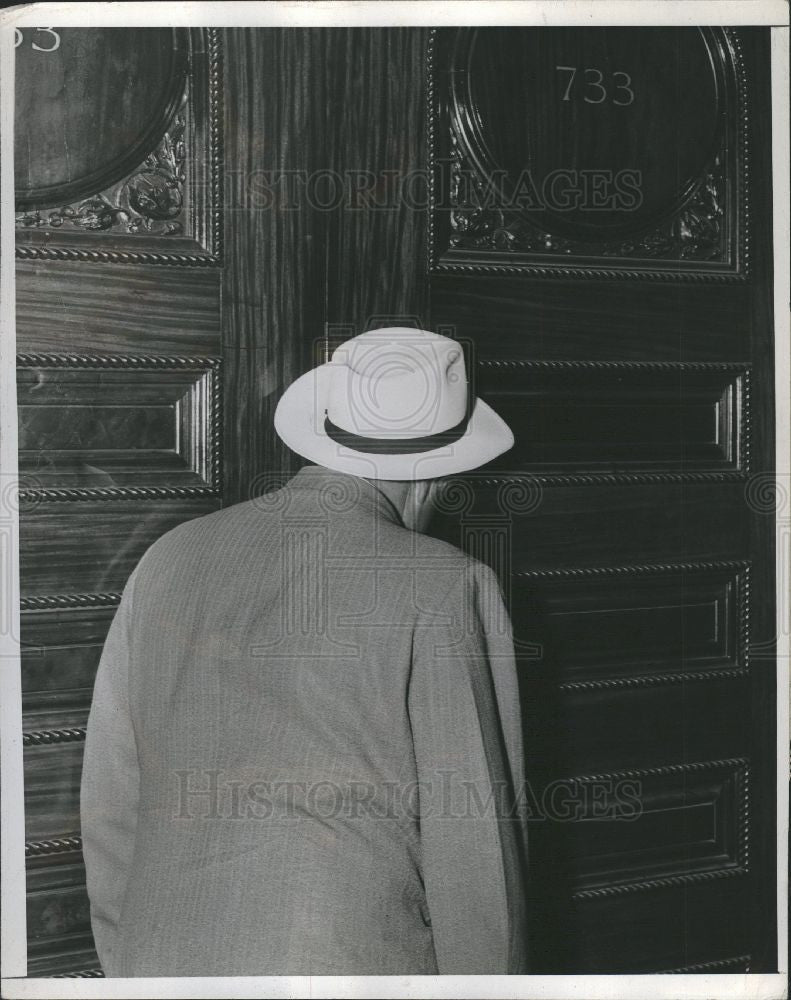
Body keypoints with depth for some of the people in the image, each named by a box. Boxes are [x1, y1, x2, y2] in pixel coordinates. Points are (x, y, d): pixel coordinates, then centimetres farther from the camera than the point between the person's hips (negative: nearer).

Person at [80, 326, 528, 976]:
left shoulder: (169, 560, 4)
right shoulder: (444, 589, -10)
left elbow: (111, 806, 8)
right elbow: (472, 840, -9)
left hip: (166, 967, 5)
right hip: (357, 967, -4)